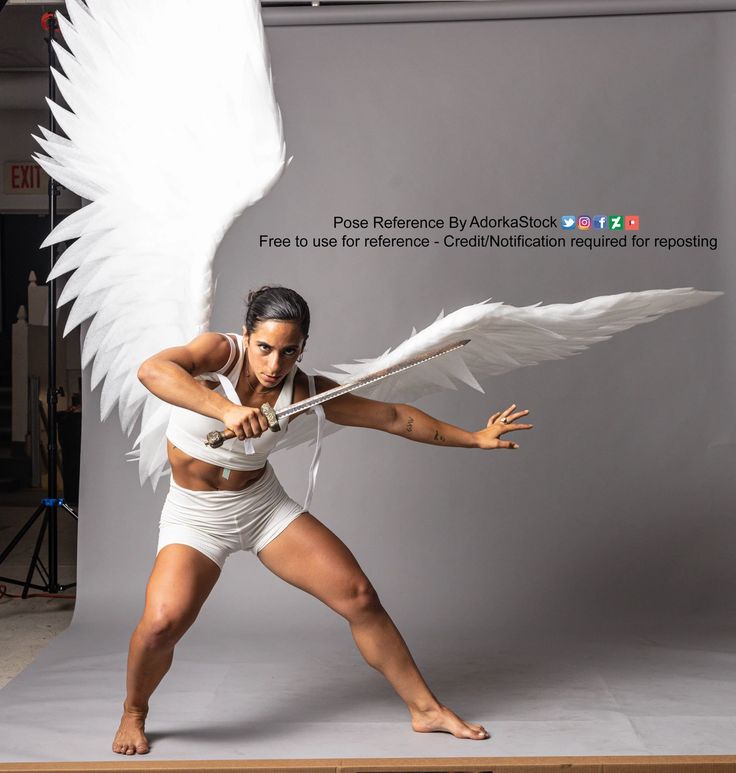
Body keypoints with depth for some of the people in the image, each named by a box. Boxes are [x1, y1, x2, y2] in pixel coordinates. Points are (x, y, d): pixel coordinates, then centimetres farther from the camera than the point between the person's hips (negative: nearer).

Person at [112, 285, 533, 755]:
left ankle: (425, 708, 16)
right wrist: (225, 409, -53)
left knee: (359, 597, -1)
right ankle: (134, 713, 7)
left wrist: (474, 438, -1)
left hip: (265, 505, 3)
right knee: (162, 623, -26)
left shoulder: (303, 392, -12)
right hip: (196, 516, -3)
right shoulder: (222, 352, -21)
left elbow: (393, 417, -3)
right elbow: (152, 370, -41)